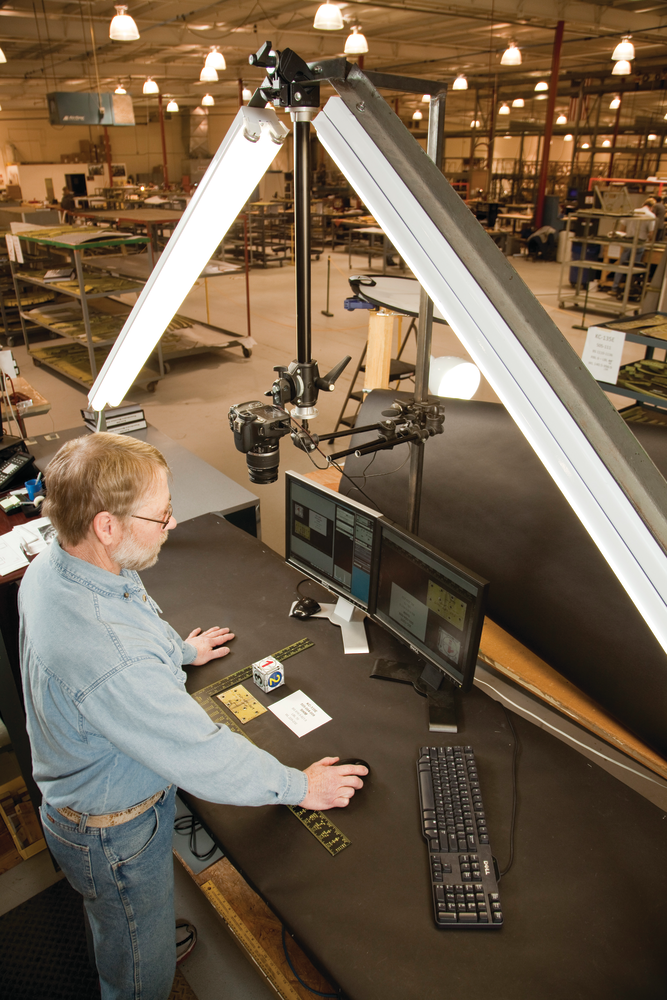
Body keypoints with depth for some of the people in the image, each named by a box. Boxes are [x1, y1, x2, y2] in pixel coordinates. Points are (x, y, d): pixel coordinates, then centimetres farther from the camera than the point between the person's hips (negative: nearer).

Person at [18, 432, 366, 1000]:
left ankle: (153, 941, 66)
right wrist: (301, 787, -16)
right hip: (115, 835, -8)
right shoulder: (111, 662, -45)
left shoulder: (52, 565, -14)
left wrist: (179, 650, 23)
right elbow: (201, 759, -32)